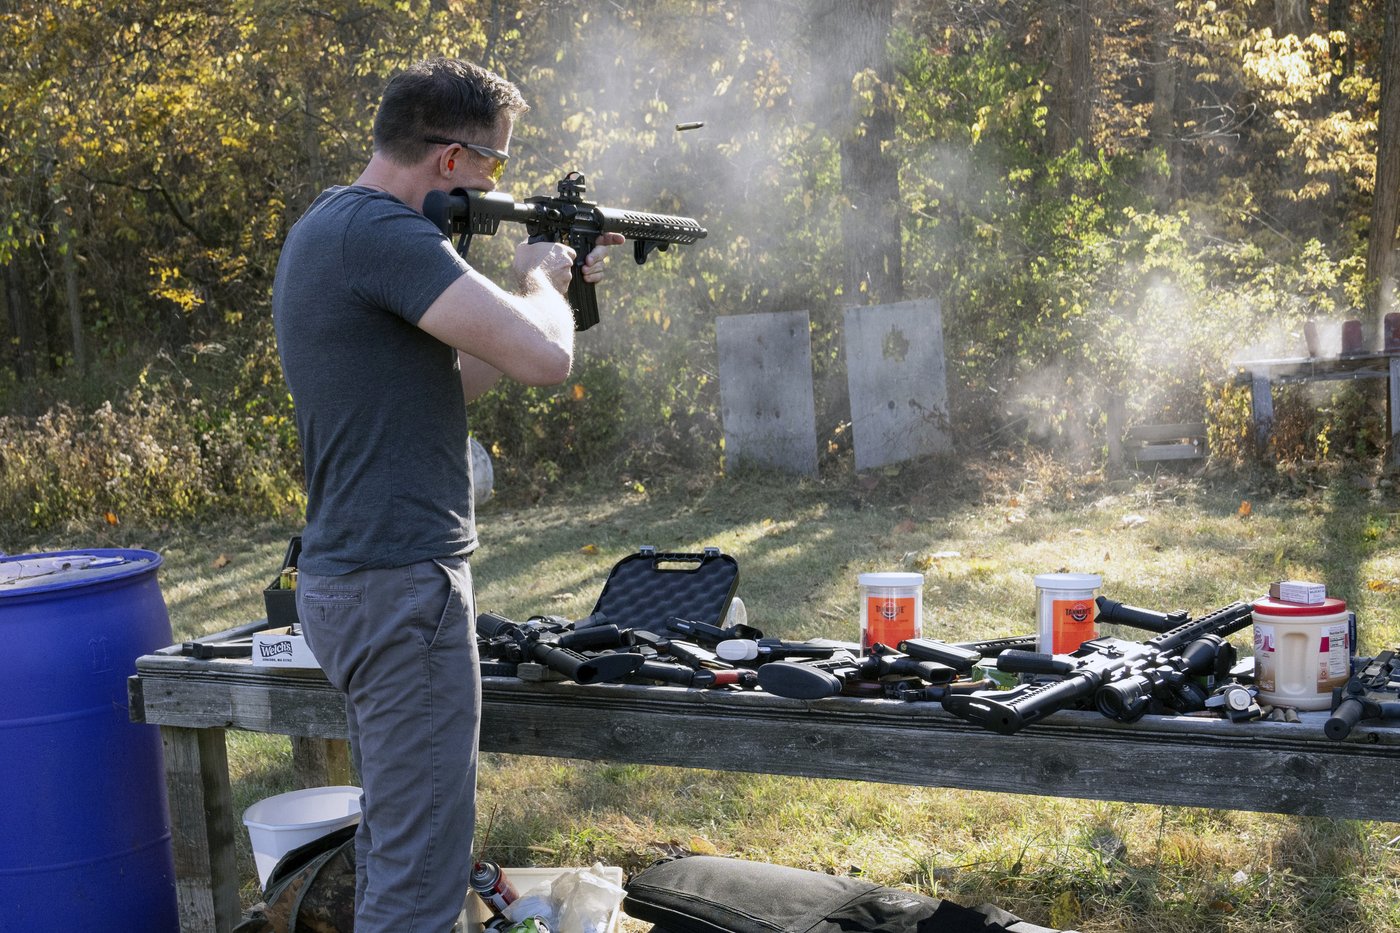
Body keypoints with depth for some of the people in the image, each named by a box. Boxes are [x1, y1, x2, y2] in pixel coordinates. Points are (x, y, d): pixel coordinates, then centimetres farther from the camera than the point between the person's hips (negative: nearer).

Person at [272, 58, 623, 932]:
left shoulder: (330, 227, 14)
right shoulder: (383, 231, -18)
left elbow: (453, 374, 21)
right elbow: (546, 357, -25)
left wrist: (553, 283, 18)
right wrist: (541, 280, -4)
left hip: (351, 580, 11)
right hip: (401, 588, -11)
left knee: (393, 838, 21)